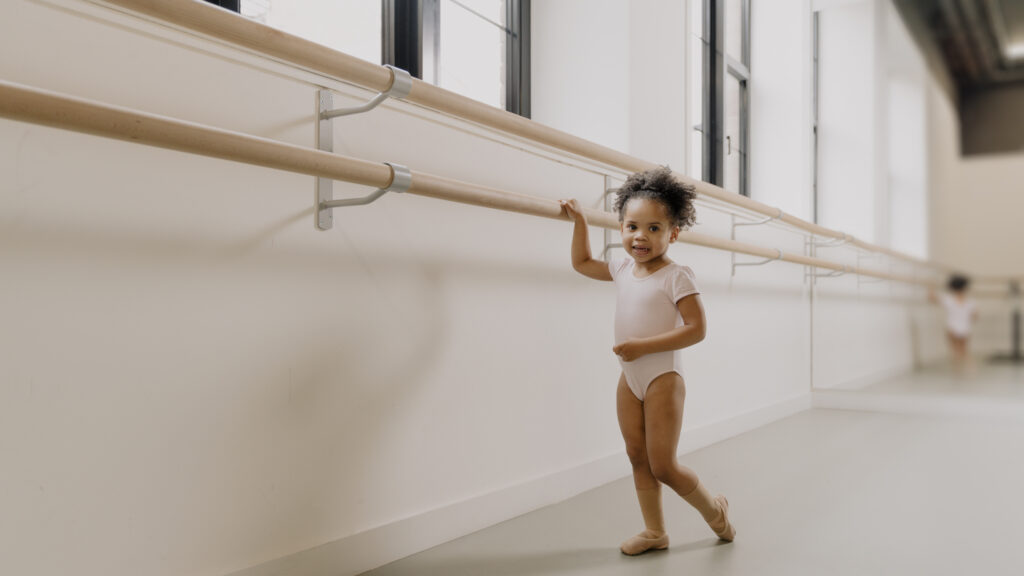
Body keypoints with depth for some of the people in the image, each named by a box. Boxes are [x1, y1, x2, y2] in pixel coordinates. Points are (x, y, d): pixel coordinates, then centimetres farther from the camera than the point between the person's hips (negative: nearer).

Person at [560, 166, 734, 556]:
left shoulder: (676, 277, -15)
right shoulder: (623, 269, 6)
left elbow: (696, 329, -20)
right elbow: (581, 263, 22)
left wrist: (645, 345, -25)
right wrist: (579, 221, 15)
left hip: (663, 380, -7)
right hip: (630, 380, 7)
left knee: (663, 466, -2)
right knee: (638, 458, 11)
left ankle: (715, 509, 24)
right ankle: (655, 532, 23)